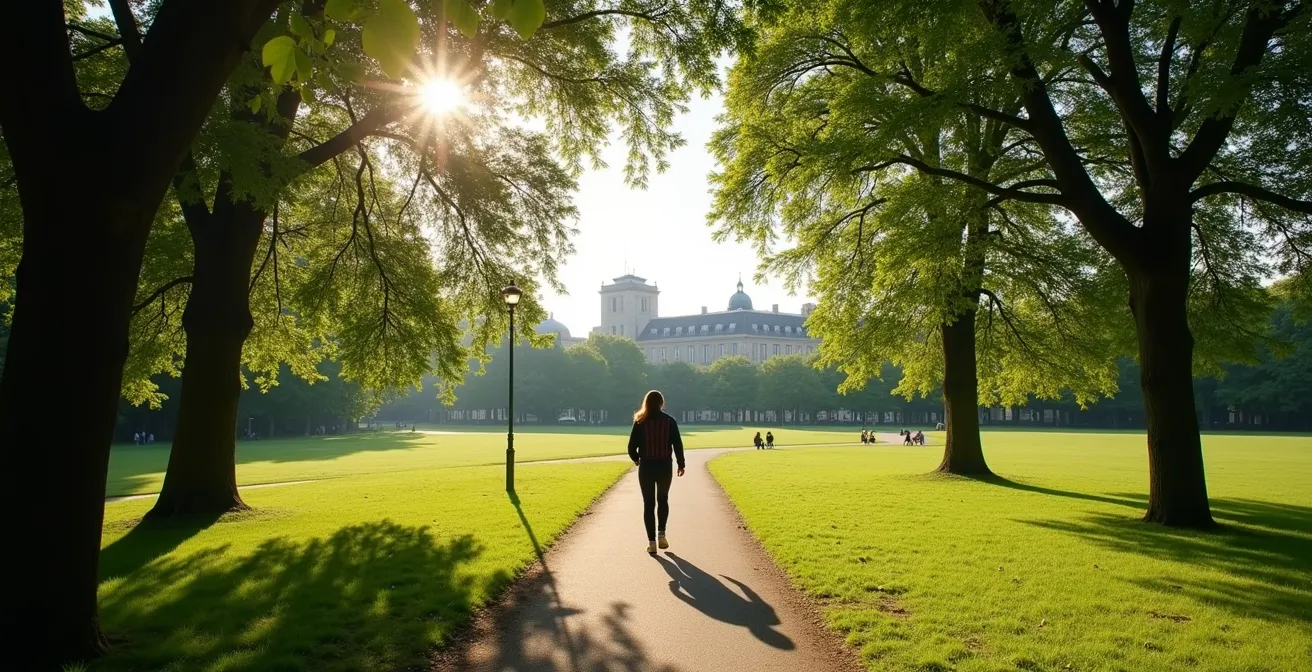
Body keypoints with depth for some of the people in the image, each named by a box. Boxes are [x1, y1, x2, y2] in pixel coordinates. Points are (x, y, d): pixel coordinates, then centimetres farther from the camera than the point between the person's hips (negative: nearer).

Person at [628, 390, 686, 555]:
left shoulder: (640, 422, -5)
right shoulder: (669, 421, -4)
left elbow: (632, 447, -5)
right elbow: (678, 444, -3)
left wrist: (636, 459, 15)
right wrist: (681, 464, 9)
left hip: (646, 467, -1)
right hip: (665, 466, 1)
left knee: (649, 503, 7)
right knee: (663, 500, 21)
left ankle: (651, 542, 5)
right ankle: (661, 534, 10)